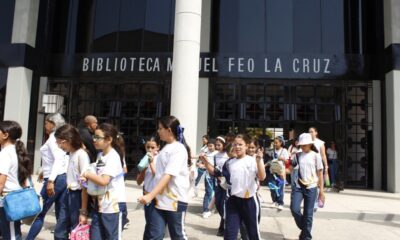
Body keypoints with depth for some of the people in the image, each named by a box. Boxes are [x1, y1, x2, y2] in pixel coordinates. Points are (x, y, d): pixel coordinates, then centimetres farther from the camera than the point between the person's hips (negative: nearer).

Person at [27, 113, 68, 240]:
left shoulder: (53, 138, -11)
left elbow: (59, 159, -23)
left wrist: (50, 180, -27)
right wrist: (44, 172, 32)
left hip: (56, 178, -8)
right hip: (64, 177, 8)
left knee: (40, 212, 3)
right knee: (62, 213, 8)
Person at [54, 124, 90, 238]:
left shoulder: (82, 155, -18)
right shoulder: (71, 153, 7)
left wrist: (83, 212, -19)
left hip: (77, 196, -8)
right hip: (69, 194, 8)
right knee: (60, 230, 15)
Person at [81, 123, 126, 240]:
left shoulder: (113, 157, -17)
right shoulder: (100, 155, 10)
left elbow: (103, 181, -25)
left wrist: (87, 174, -10)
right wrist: (88, 178, 0)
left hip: (113, 206, -8)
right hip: (100, 204, 8)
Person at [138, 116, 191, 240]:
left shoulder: (179, 149, -14)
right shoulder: (165, 148, 13)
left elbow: (168, 175, -24)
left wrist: (150, 195, -30)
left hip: (175, 200, -7)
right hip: (160, 199, 7)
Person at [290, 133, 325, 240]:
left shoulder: (315, 155, -3)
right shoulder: (298, 155, 5)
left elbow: (320, 174, -1)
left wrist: (321, 190, -3)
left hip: (311, 188, -2)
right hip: (298, 186, 3)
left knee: (308, 214, 3)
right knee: (294, 209, -10)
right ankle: (304, 229, 18)